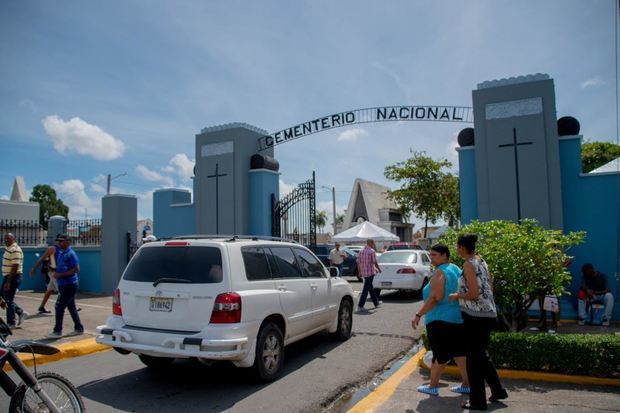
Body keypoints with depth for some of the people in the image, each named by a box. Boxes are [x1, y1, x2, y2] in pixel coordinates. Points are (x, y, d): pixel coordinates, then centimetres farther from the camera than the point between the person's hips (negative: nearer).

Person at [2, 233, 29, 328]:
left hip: (13, 277, -10)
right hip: (8, 277, 10)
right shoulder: (8, 249, 13)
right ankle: (21, 313, 22)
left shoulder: (15, 250, -18)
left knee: (8, 300, -2)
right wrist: (6, 280, 20)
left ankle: (11, 323, 9)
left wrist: (8, 282, -25)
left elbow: (15, 267, -23)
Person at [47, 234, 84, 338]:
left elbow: (76, 269, -20)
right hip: (63, 285, 9)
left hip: (69, 285, -9)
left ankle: (57, 331, 0)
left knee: (59, 306, -7)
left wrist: (60, 274, -19)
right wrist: (54, 270, 6)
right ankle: (79, 328, 21)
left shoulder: (71, 254, -14)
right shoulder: (60, 253, 14)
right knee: (71, 307, 13)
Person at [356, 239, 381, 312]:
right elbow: (375, 262, -12)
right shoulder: (372, 251, -12)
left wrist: (360, 272, 15)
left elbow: (358, 262, 8)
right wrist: (379, 269, 4)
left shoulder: (361, 251, 8)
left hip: (364, 273, 7)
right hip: (370, 272, -7)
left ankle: (376, 303, 31)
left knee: (370, 288, 18)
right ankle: (360, 306, -7)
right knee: (366, 289, -5)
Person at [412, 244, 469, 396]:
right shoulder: (456, 269, 12)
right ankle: (466, 385, 21)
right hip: (459, 319, 9)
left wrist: (419, 315, -22)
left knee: (440, 355, 0)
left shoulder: (440, 273, -16)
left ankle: (432, 386, 11)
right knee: (459, 352, 15)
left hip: (441, 319, -9)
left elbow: (435, 298, -24)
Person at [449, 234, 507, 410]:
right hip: (488, 313, 9)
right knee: (482, 354, 23)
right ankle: (498, 390, 32)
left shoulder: (469, 265, -16)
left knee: (473, 357, 3)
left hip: (476, 316, -9)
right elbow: (490, 288, 16)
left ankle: (478, 401, 13)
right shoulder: (481, 262, 10)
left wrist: (457, 295, -7)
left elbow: (474, 293, -22)